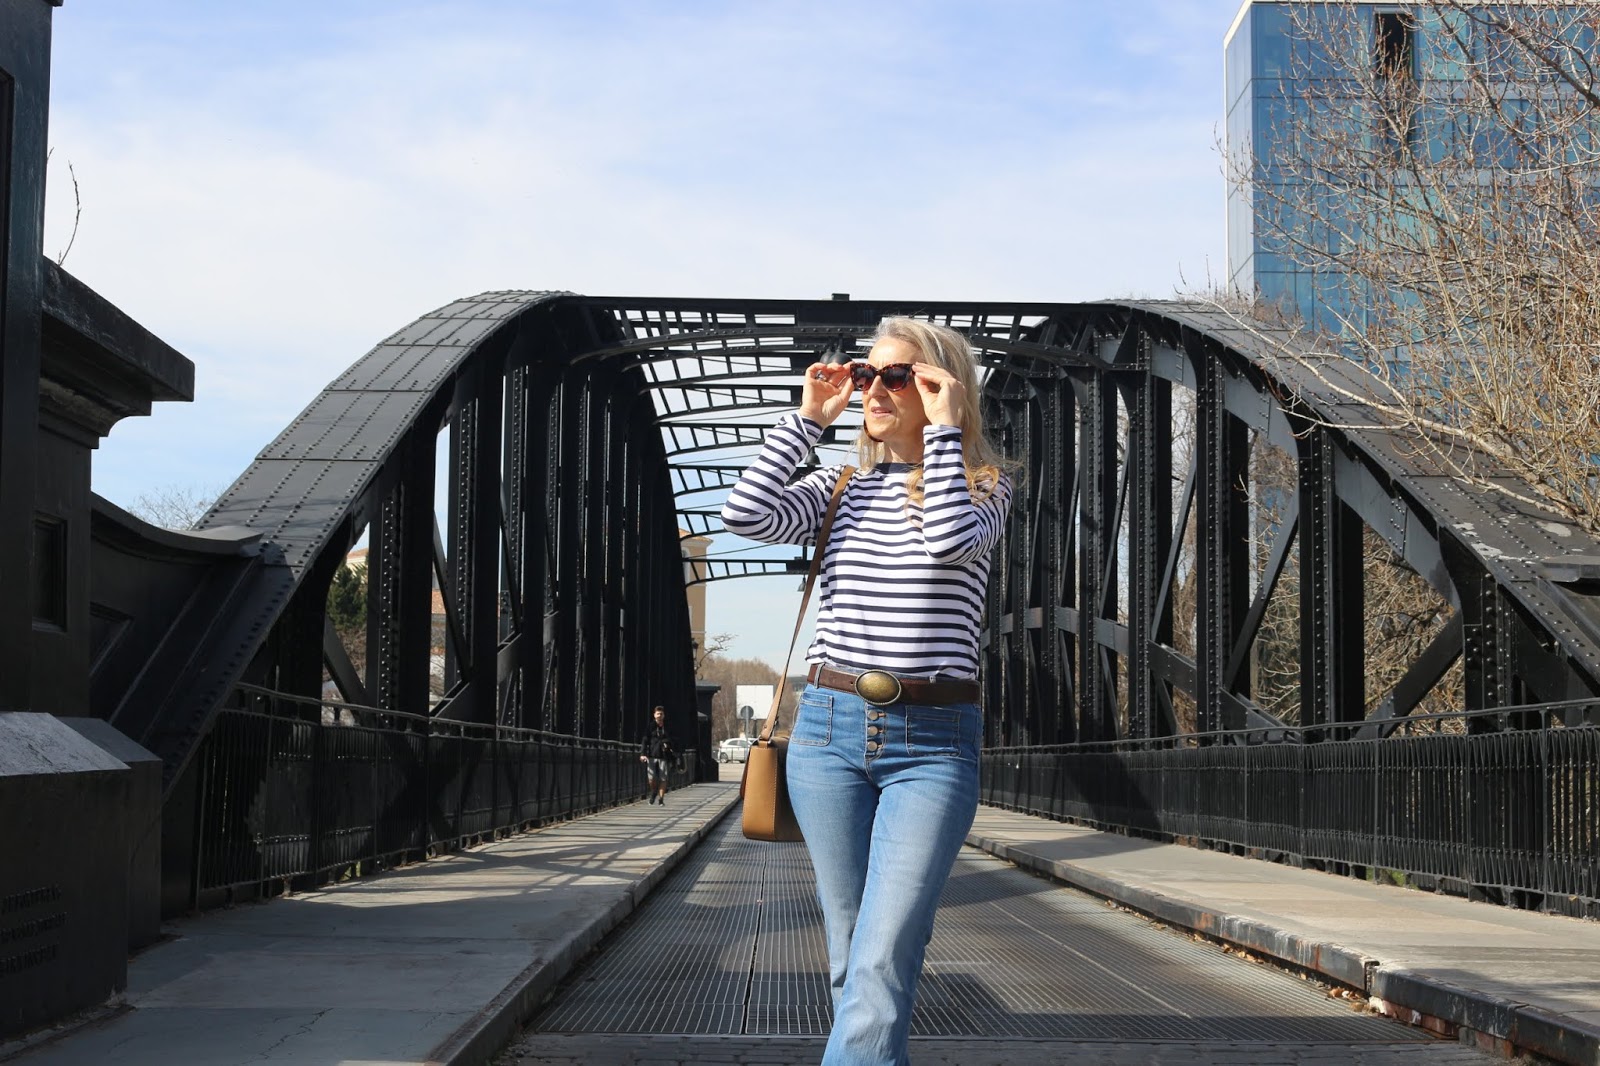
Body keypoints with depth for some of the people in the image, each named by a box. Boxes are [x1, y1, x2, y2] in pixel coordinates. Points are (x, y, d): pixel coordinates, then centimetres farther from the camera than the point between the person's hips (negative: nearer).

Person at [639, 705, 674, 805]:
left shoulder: (667, 728, 9)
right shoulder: (650, 728, 4)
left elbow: (672, 742, 17)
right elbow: (644, 741, -2)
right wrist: (643, 754, -15)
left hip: (663, 757, 1)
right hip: (652, 756, -1)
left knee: (663, 779, -4)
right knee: (651, 779, -6)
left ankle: (661, 799, 5)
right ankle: (654, 792, 23)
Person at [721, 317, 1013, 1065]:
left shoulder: (983, 487, 4)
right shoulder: (840, 490, 13)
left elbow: (949, 542, -18)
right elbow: (745, 514, -3)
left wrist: (945, 427, -11)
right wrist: (807, 420, 3)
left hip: (933, 742, -4)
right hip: (828, 728, 4)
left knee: (881, 967, -16)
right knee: (851, 961, 8)